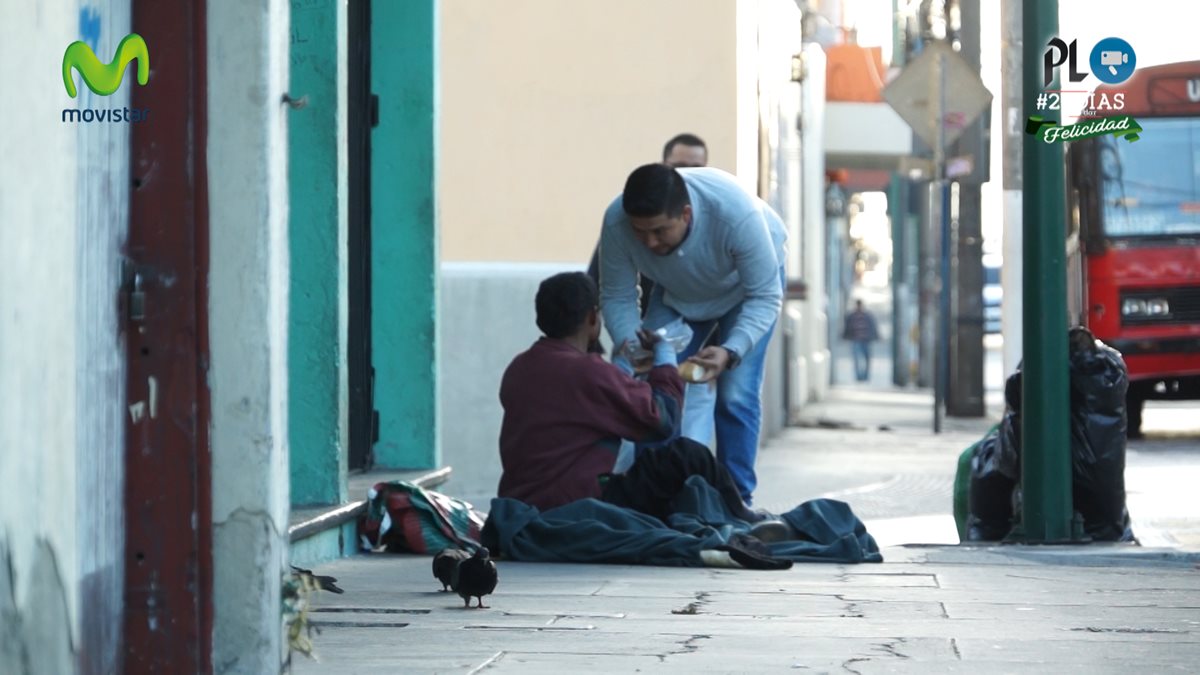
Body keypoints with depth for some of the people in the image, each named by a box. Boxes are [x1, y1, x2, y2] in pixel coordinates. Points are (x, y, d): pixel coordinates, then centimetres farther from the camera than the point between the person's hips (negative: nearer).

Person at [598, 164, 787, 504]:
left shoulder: (737, 214, -42)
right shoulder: (616, 222, -33)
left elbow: (765, 297, -32)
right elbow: (616, 297, -19)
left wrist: (731, 352, -47)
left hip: (744, 286, -3)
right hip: (677, 293, 3)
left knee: (736, 395, -17)